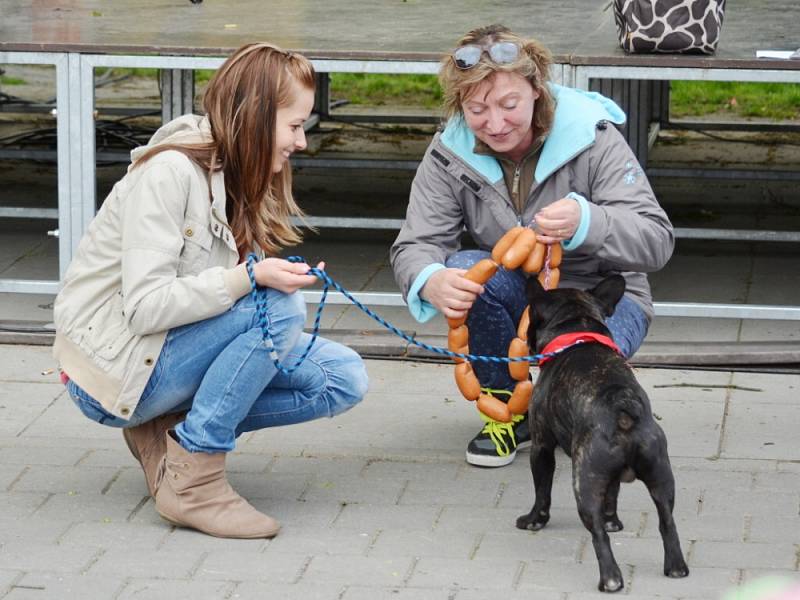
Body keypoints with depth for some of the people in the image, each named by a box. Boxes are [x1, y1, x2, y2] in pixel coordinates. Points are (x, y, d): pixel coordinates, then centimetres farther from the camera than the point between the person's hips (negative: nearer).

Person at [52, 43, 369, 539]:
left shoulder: (235, 177, 7)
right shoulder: (169, 173, -20)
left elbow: (219, 290, 8)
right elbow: (144, 306, -25)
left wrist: (287, 277, -10)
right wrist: (249, 278, -33)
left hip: (176, 349, 9)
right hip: (113, 370, -9)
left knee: (344, 379, -4)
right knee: (278, 308, -28)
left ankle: (170, 429, 1)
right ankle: (192, 479, -21)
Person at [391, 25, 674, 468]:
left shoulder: (592, 140, -20)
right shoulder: (451, 153, -11)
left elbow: (656, 241, -26)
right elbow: (415, 245, -16)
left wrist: (586, 222, -49)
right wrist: (431, 282, -43)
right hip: (519, 296, 3)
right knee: (465, 270, -30)